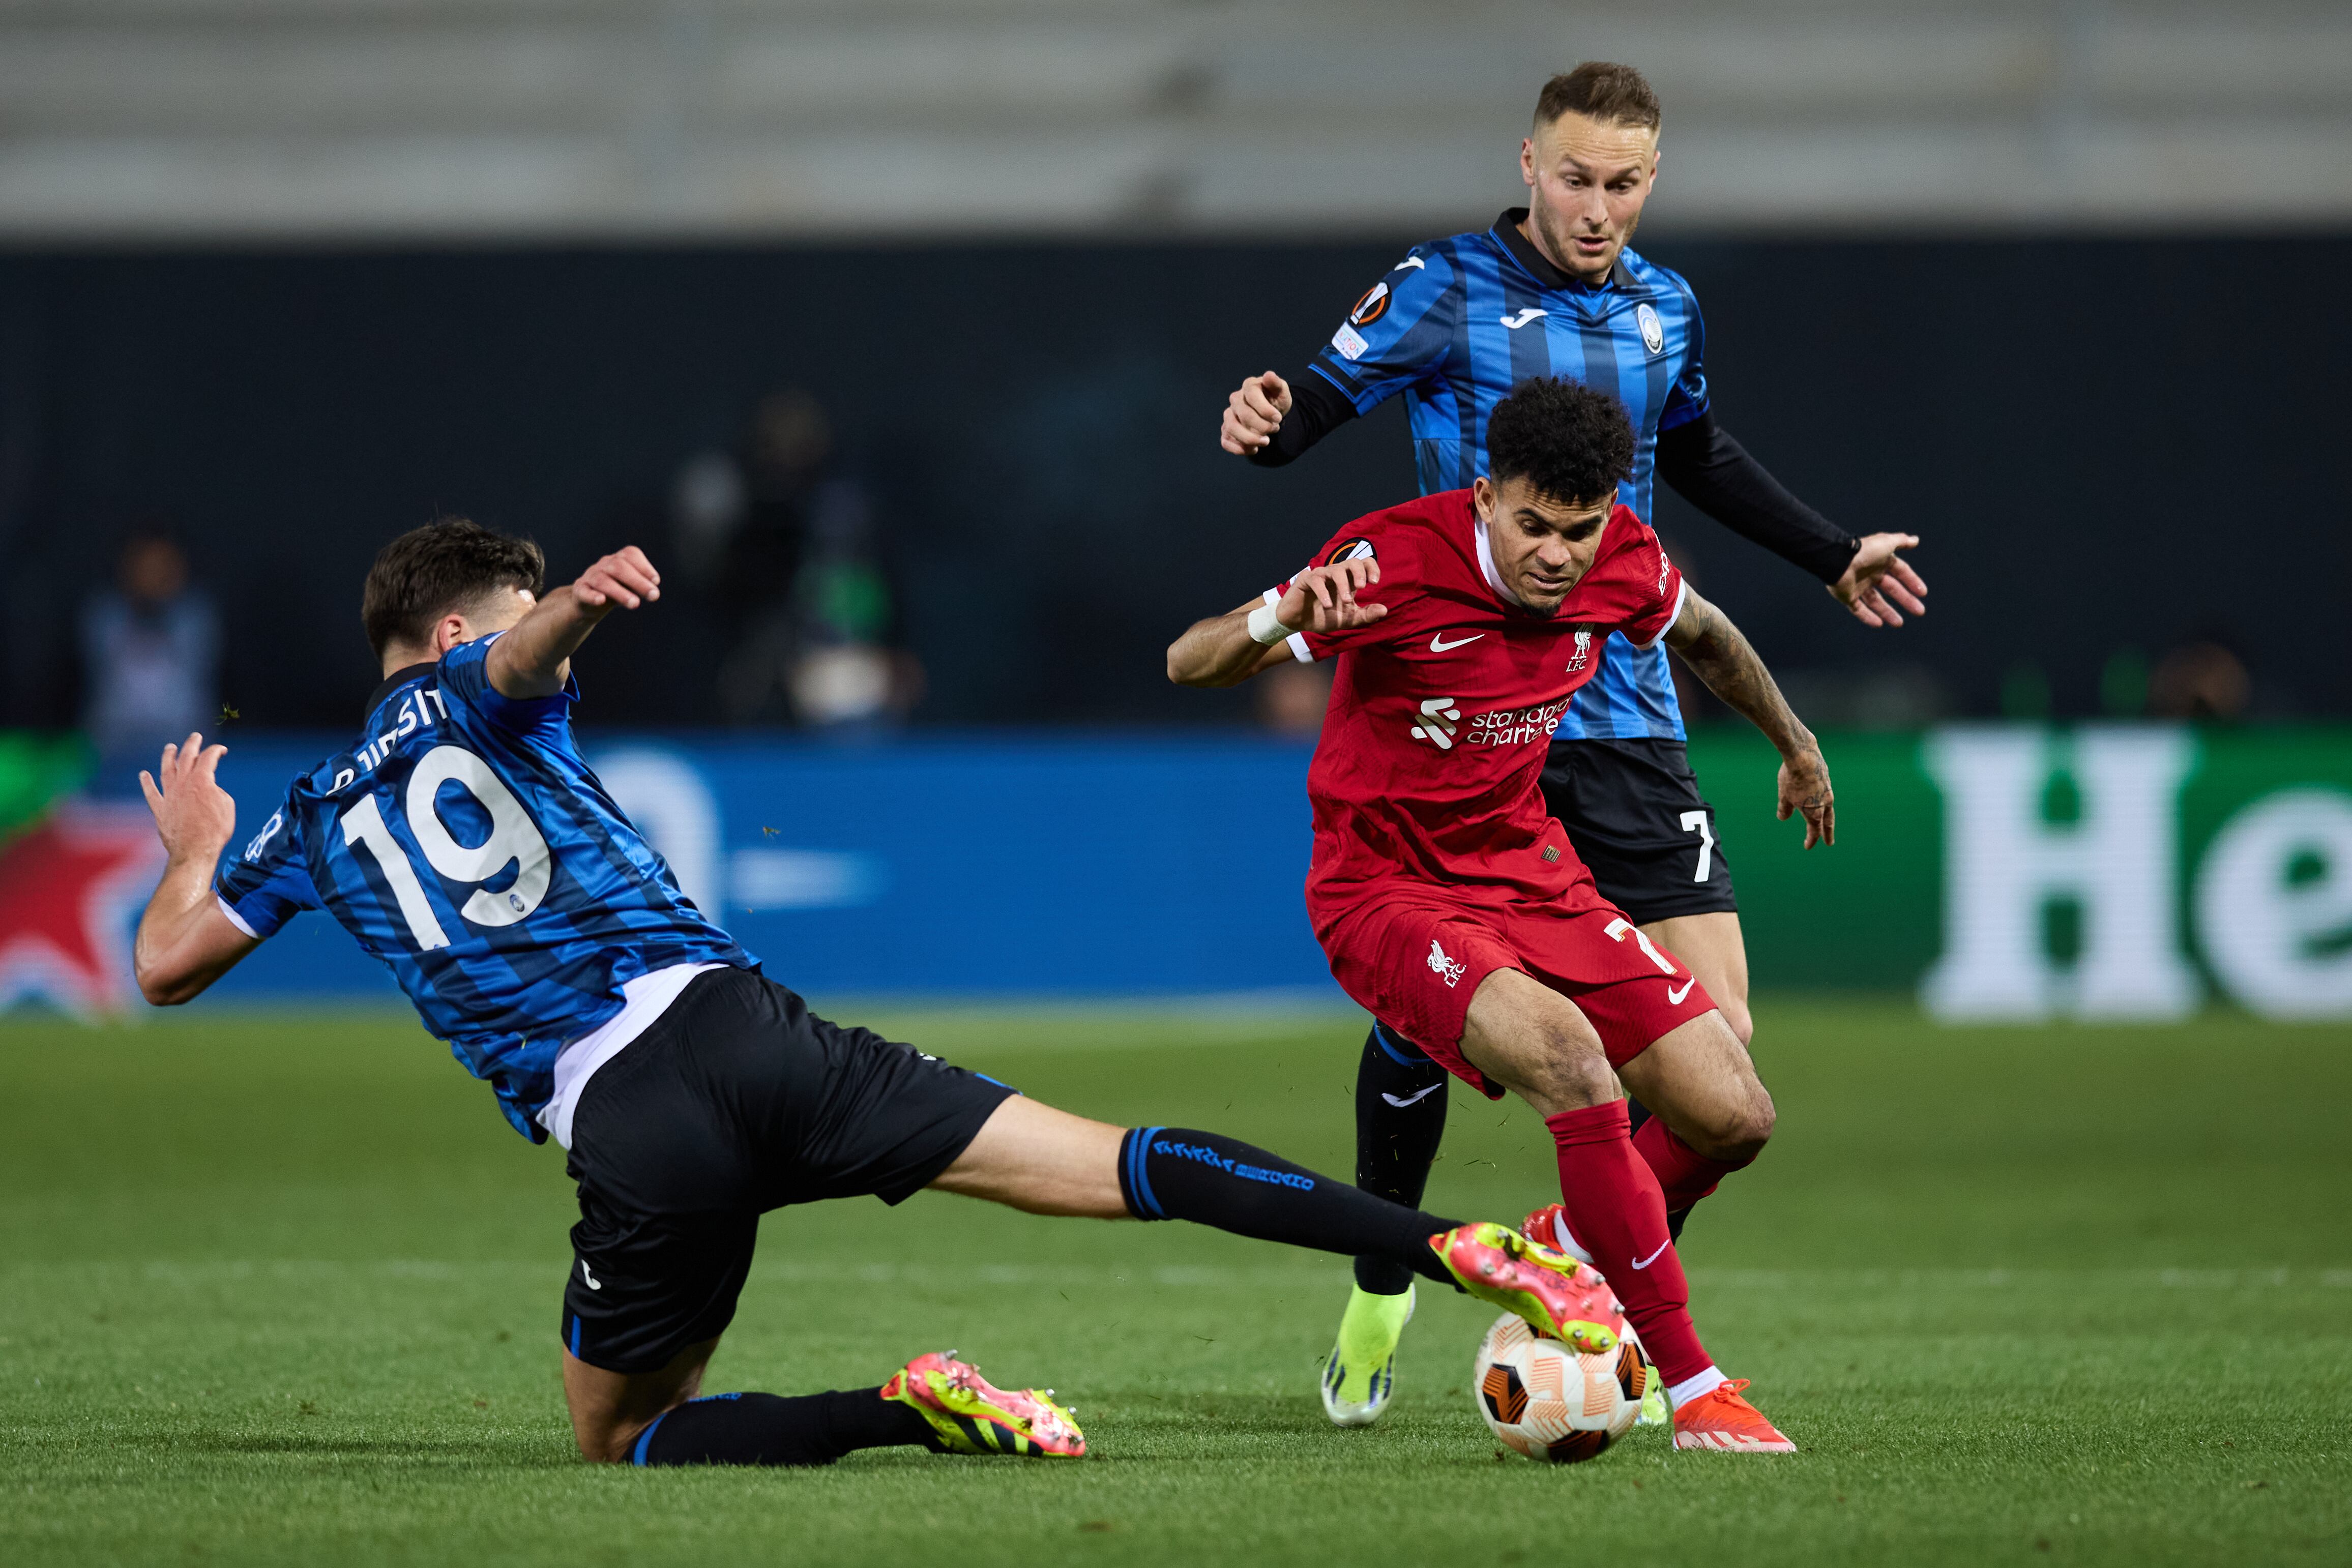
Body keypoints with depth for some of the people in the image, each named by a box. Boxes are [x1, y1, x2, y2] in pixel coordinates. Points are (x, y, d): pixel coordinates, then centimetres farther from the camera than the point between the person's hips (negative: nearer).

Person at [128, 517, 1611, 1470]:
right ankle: (1459, 1248, -18)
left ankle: (899, 1409, -10)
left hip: (624, 1134, 0)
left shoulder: (315, 818, 21)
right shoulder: (476, 693, 17)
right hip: (735, 1021, 0)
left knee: (622, 1433, 19)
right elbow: (525, 644, -8)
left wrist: (193, 848, 49)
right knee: (1111, 1165, -2)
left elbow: (167, 962, 29)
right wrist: (582, 602, -30)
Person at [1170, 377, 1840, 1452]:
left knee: (1734, 1118, -3)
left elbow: (1703, 636, 17)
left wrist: (1795, 747, 34)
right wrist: (1285, 615, -47)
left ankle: (1563, 1252, 30)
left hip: (1530, 869, 6)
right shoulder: (1398, 558, -24)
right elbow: (1189, 665, -25)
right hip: (1387, 892, -6)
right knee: (1565, 1050, -34)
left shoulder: (1622, 562, -8)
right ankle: (1692, 1391, -26)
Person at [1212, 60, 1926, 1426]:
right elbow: (1313, 410, -6)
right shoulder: (1448, 292, -4)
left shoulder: (1665, 311, 10)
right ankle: (1380, 1297, 22)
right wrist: (1263, 423, -29)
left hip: (1621, 712, 4)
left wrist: (1832, 557, 34)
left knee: (1713, 1031, -8)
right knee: (1421, 1006, -1)